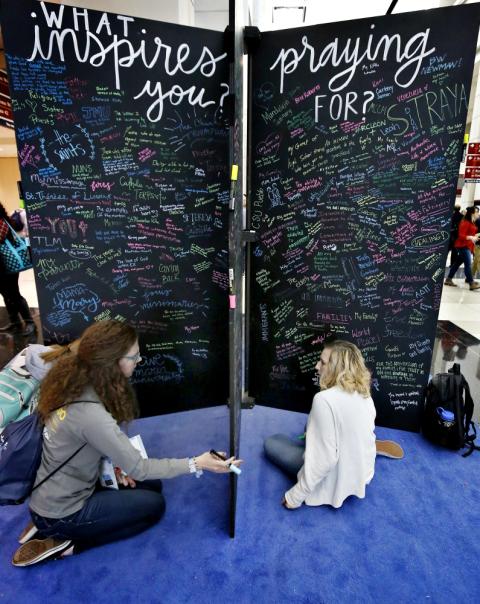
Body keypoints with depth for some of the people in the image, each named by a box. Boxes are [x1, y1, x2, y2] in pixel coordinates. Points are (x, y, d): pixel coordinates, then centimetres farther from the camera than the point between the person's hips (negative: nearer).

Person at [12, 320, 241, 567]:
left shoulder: (75, 384, -9)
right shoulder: (90, 413, -35)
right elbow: (138, 468, -26)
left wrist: (114, 464, -4)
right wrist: (196, 463, -21)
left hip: (66, 489, 8)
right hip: (61, 513, -7)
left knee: (152, 486, 11)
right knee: (154, 505, 0)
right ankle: (66, 543, 2)